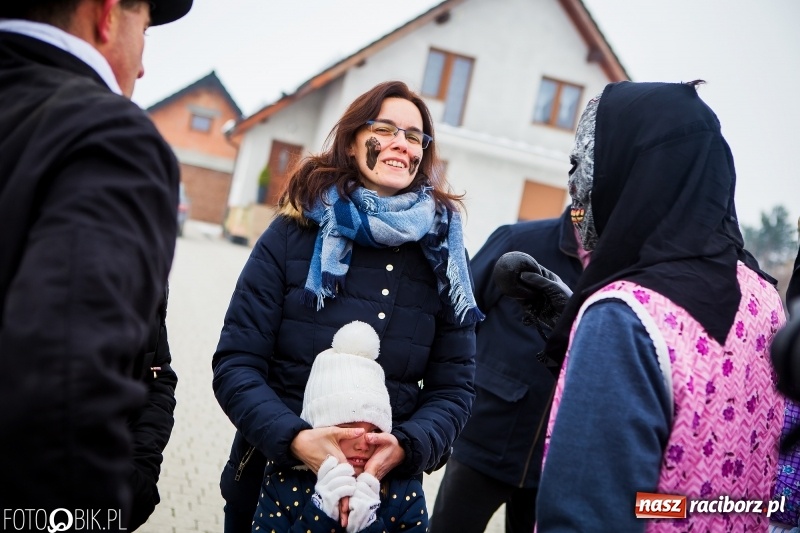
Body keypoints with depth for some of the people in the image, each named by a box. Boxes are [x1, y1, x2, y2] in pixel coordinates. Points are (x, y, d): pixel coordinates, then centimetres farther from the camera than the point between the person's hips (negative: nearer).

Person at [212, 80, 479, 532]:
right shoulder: (292, 236, -6)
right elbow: (236, 363, -8)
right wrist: (294, 438, -24)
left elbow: (454, 388, -1)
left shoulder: (442, 254, -1)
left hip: (387, 492, 1)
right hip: (272, 482, -1)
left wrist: (406, 447, -20)